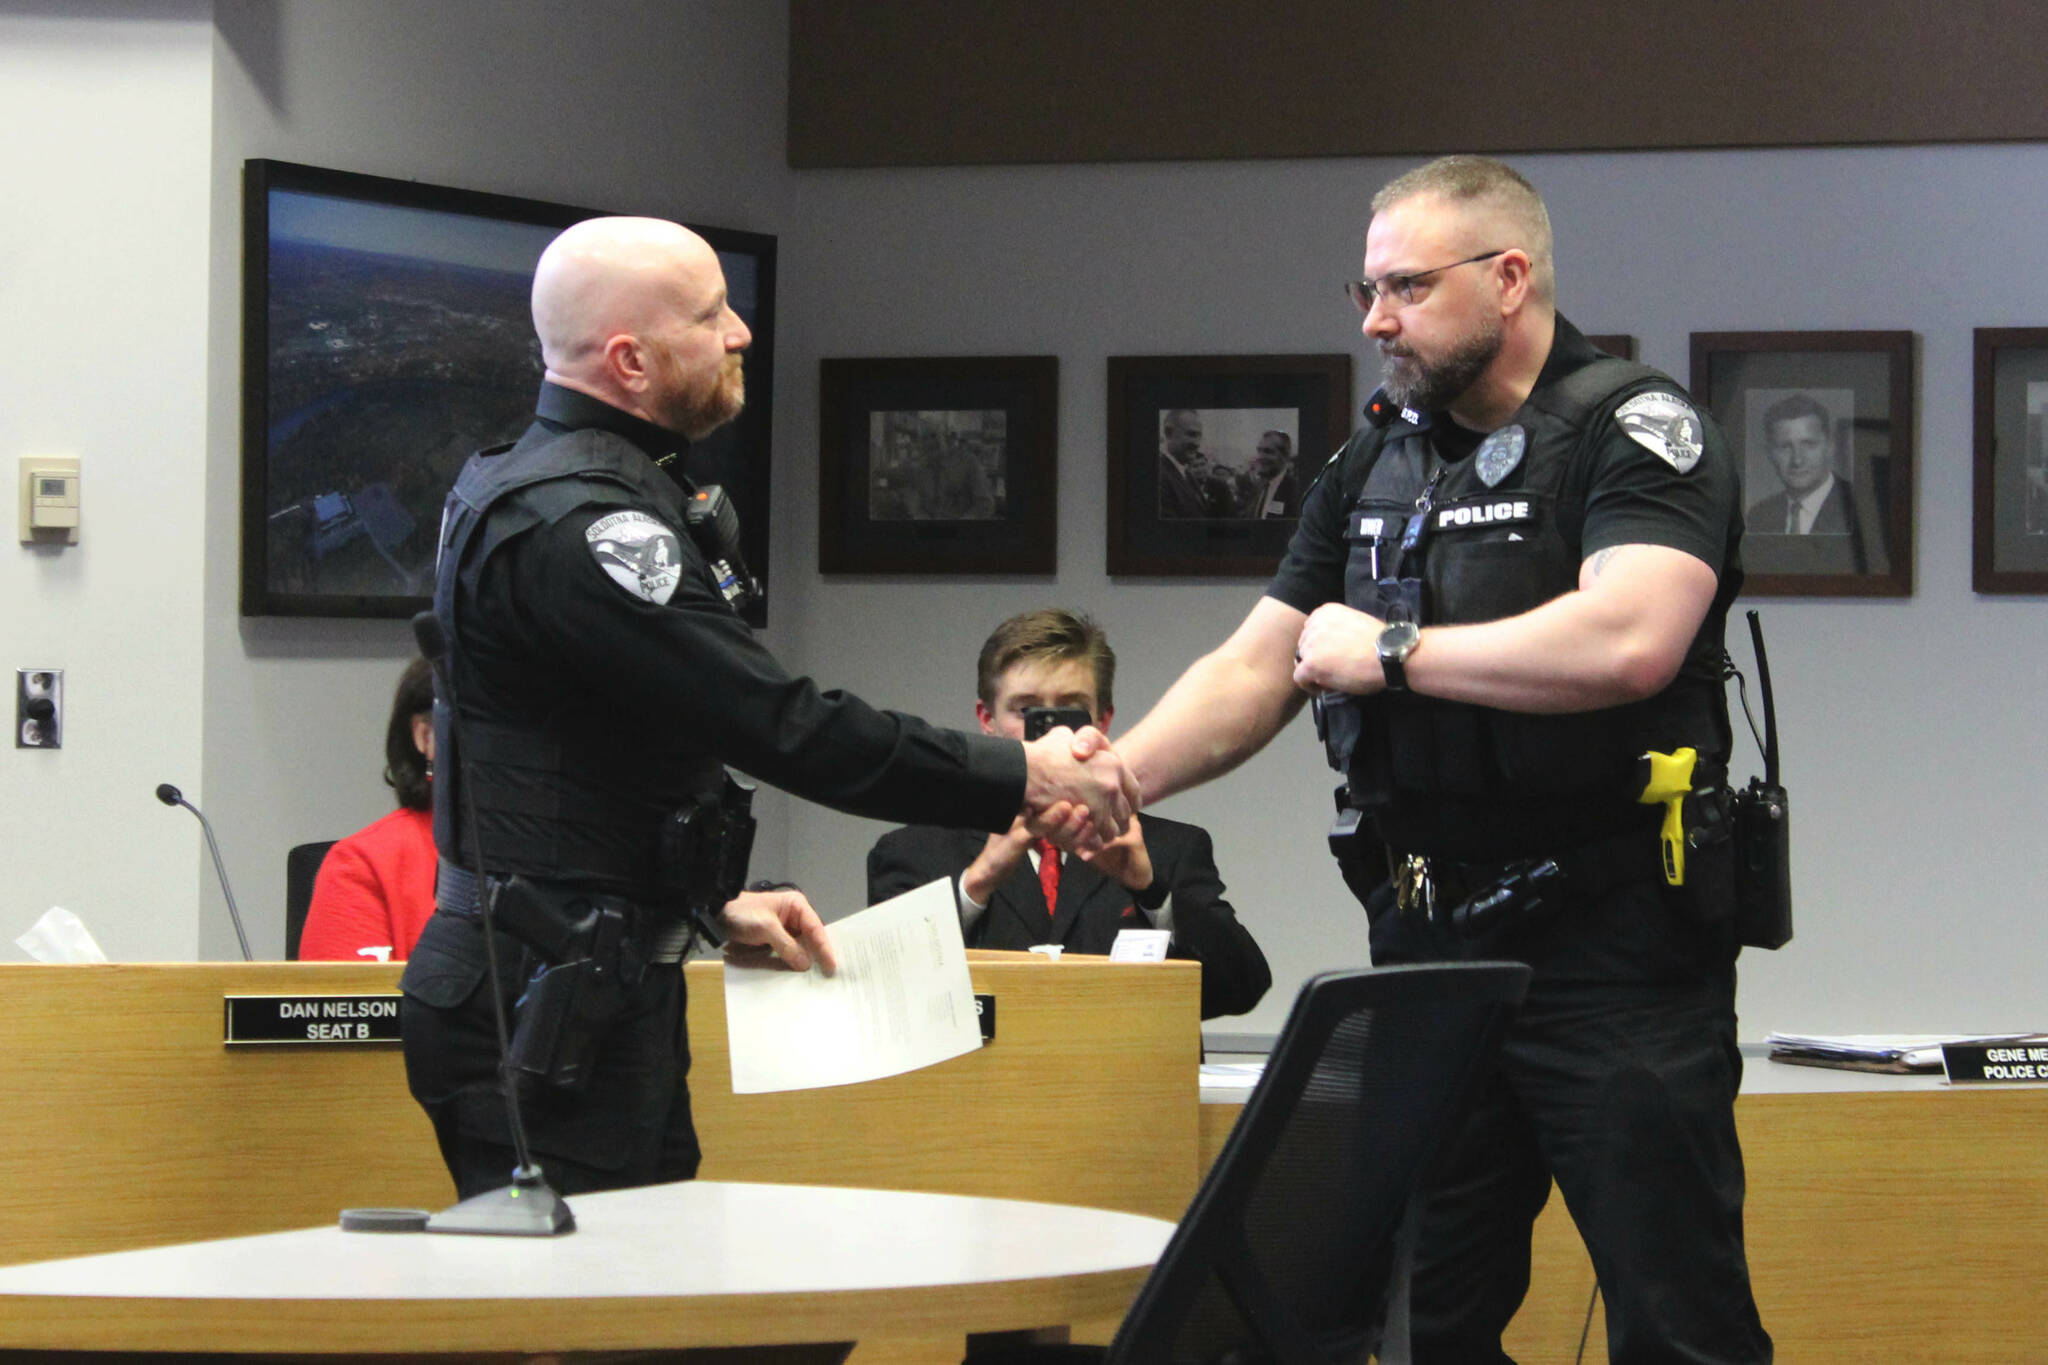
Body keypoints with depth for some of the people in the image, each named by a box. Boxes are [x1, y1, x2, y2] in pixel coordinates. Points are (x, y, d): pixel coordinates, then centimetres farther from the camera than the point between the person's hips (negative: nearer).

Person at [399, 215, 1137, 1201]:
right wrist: (1022, 779, -14)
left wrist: (717, 906, 16)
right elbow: (787, 730, -22)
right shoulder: (580, 527, -19)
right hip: (550, 1004, -11)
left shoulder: (534, 485, 16)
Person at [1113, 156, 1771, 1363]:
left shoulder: (1635, 431, -6)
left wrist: (1391, 651, -12)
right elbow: (1252, 673, 17)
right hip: (1427, 946, 7)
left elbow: (1627, 640, -23)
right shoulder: (1377, 467, 16)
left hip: (1610, 955, -7)